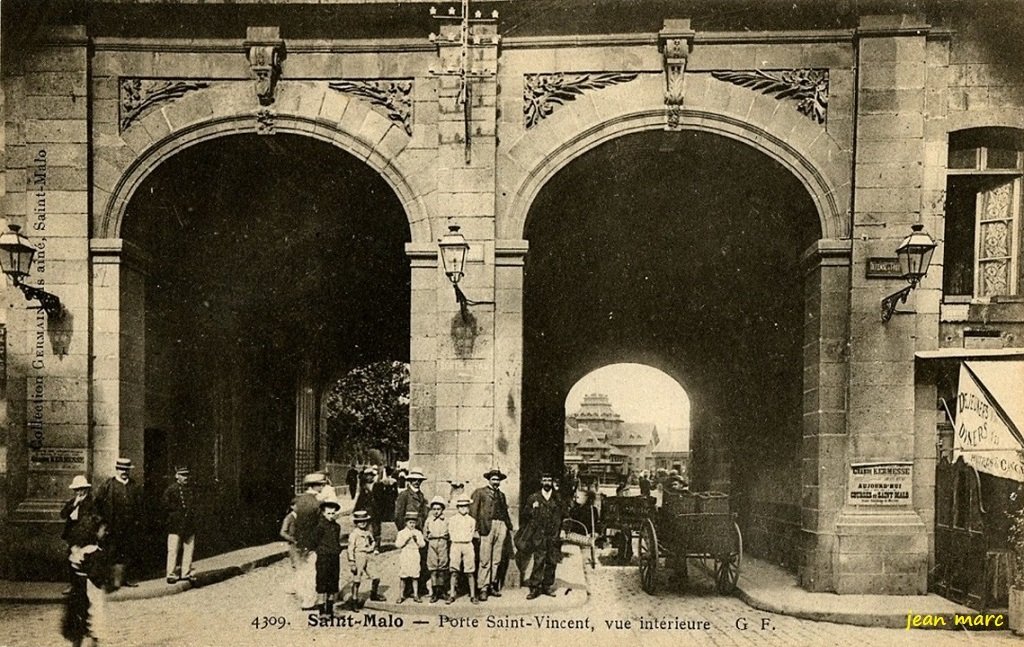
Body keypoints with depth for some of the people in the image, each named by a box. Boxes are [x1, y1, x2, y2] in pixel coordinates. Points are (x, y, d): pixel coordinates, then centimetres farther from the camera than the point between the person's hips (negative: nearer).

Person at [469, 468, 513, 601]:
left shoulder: (501, 495, 22)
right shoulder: (480, 492, 6)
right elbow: (473, 510, 0)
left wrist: (509, 527, 12)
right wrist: (475, 529, -8)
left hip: (501, 527, 5)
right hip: (487, 526, -5)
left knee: (496, 560, 6)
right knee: (485, 560, -6)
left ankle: (491, 586, 13)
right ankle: (483, 588, -3)